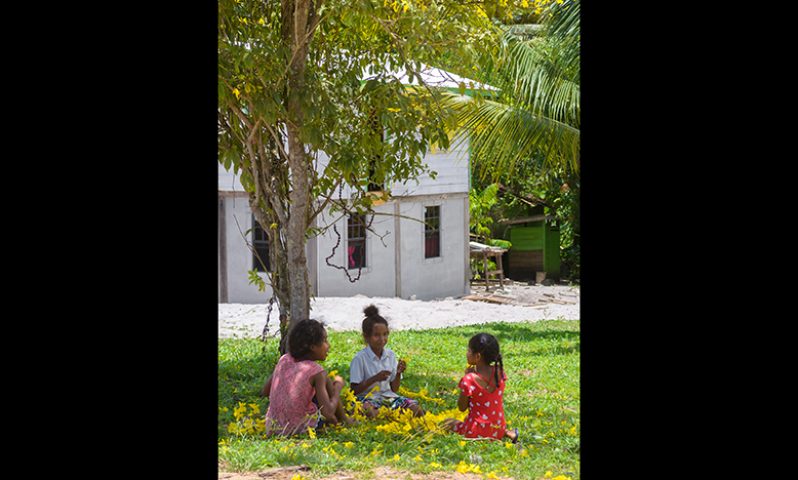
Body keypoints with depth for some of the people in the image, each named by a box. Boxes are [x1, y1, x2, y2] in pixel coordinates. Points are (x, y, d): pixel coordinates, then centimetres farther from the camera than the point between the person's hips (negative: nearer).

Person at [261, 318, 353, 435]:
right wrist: (338, 386, -3)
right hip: (300, 428, -6)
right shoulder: (316, 371, -16)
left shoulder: (284, 360, 0)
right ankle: (343, 420, 26)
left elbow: (265, 392, 10)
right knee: (326, 380, 10)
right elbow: (328, 412, -20)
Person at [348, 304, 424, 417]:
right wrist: (374, 379, -19)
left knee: (417, 410, -20)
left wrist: (398, 373, -8)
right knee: (370, 411, -42)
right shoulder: (360, 358, -9)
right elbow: (354, 390, -10)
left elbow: (394, 389, 11)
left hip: (387, 396, 5)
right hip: (368, 398, -5)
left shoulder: (390, 355, 7)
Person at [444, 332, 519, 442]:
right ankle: (507, 433, 14)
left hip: (477, 432, -7)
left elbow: (462, 407, -11)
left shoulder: (469, 379, -24)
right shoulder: (499, 371, -8)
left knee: (448, 423, 16)